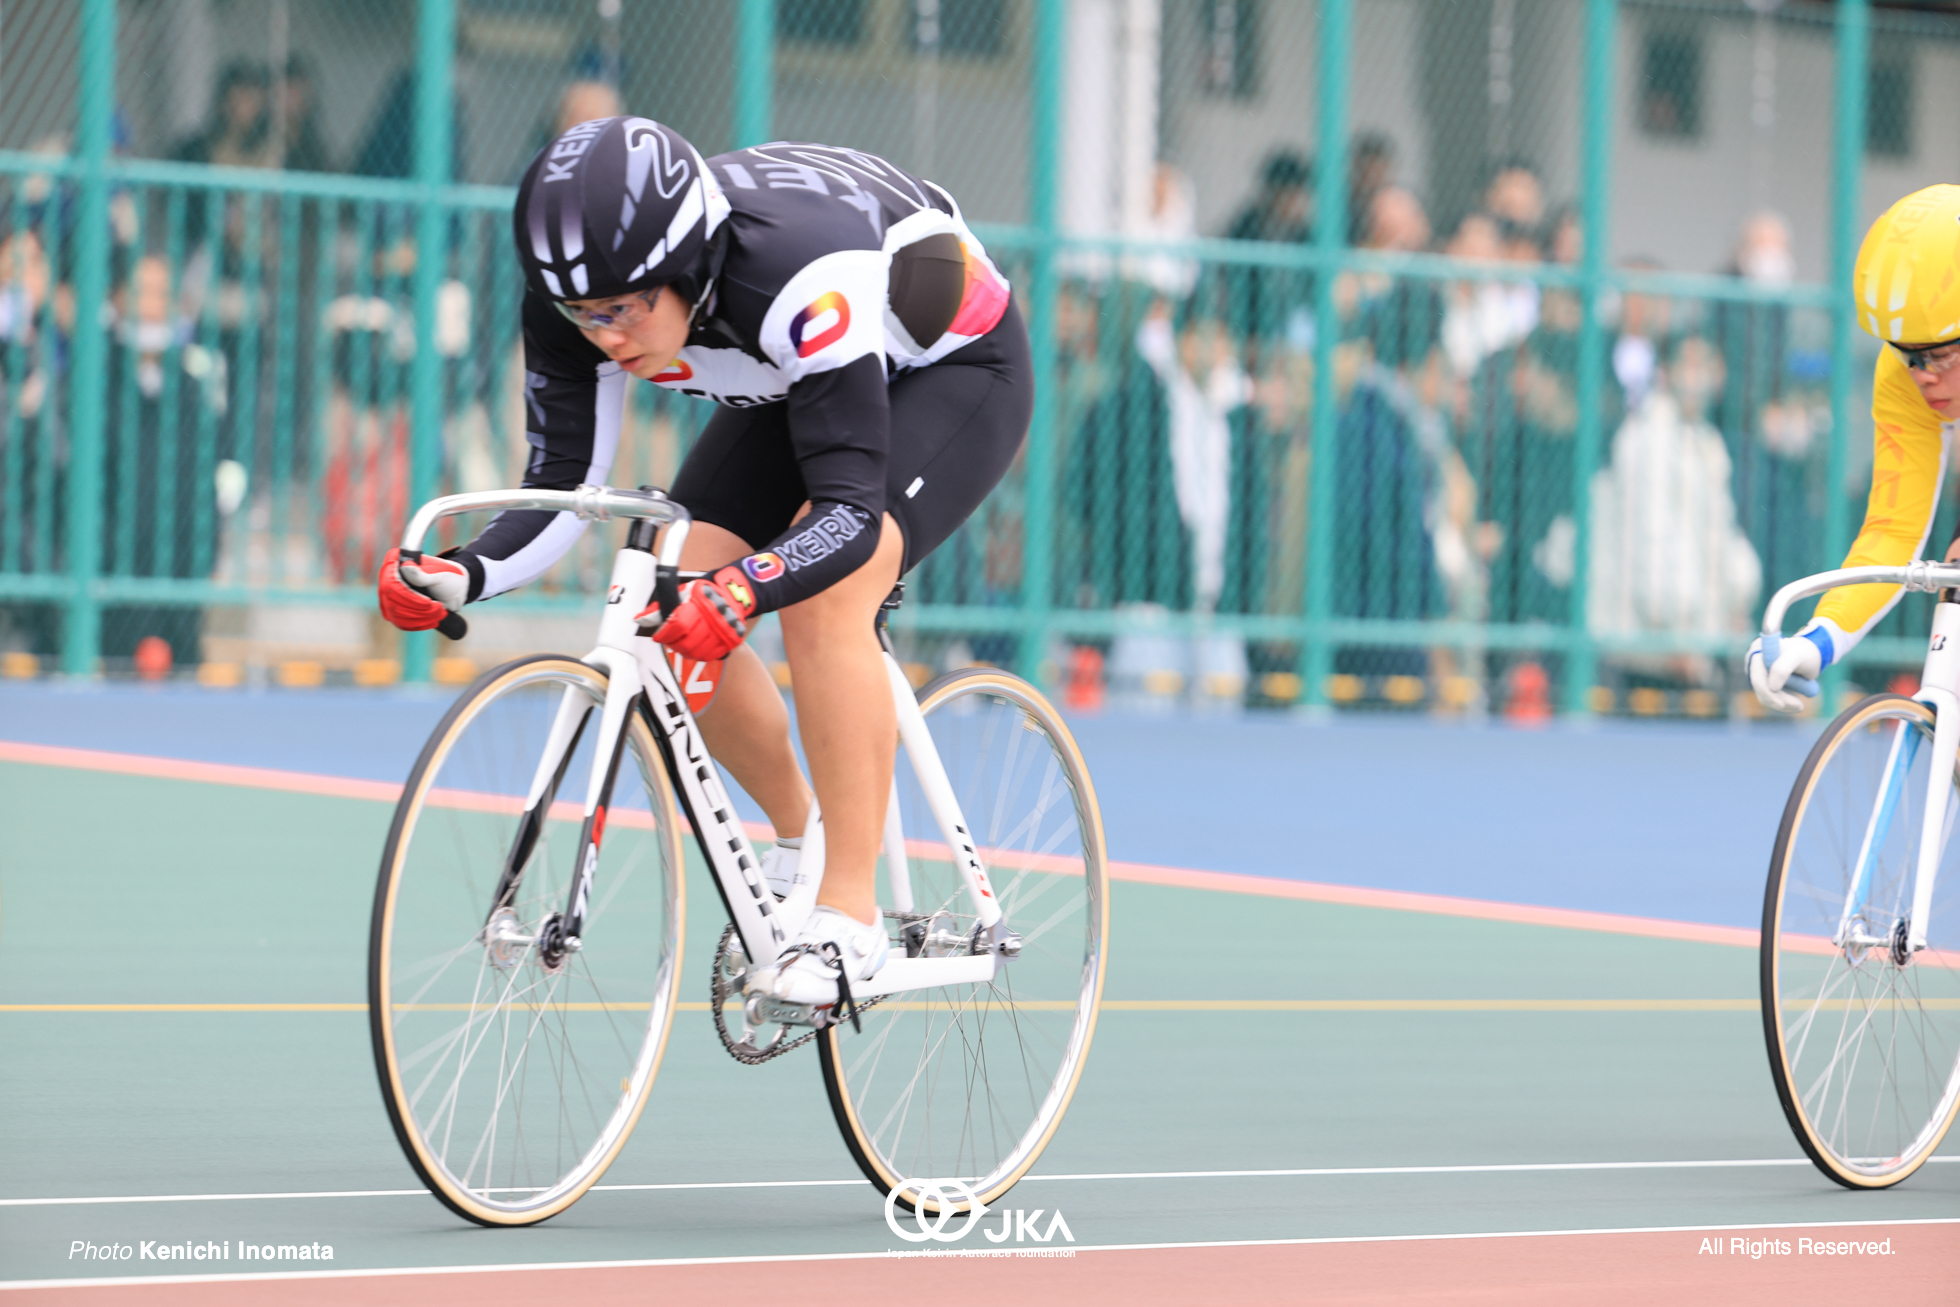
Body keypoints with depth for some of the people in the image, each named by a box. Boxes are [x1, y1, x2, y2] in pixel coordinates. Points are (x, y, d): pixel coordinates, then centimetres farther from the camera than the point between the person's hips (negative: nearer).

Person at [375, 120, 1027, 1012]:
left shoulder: (799, 279, -43)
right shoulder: (587, 299, -25)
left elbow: (851, 511, -43)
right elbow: (563, 484, -19)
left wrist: (738, 595, -60)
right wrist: (461, 575, -37)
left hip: (955, 366, -6)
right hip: (792, 391, 6)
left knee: (821, 598, -29)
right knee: (678, 612, -11)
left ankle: (849, 918, -22)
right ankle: (795, 840, 14)